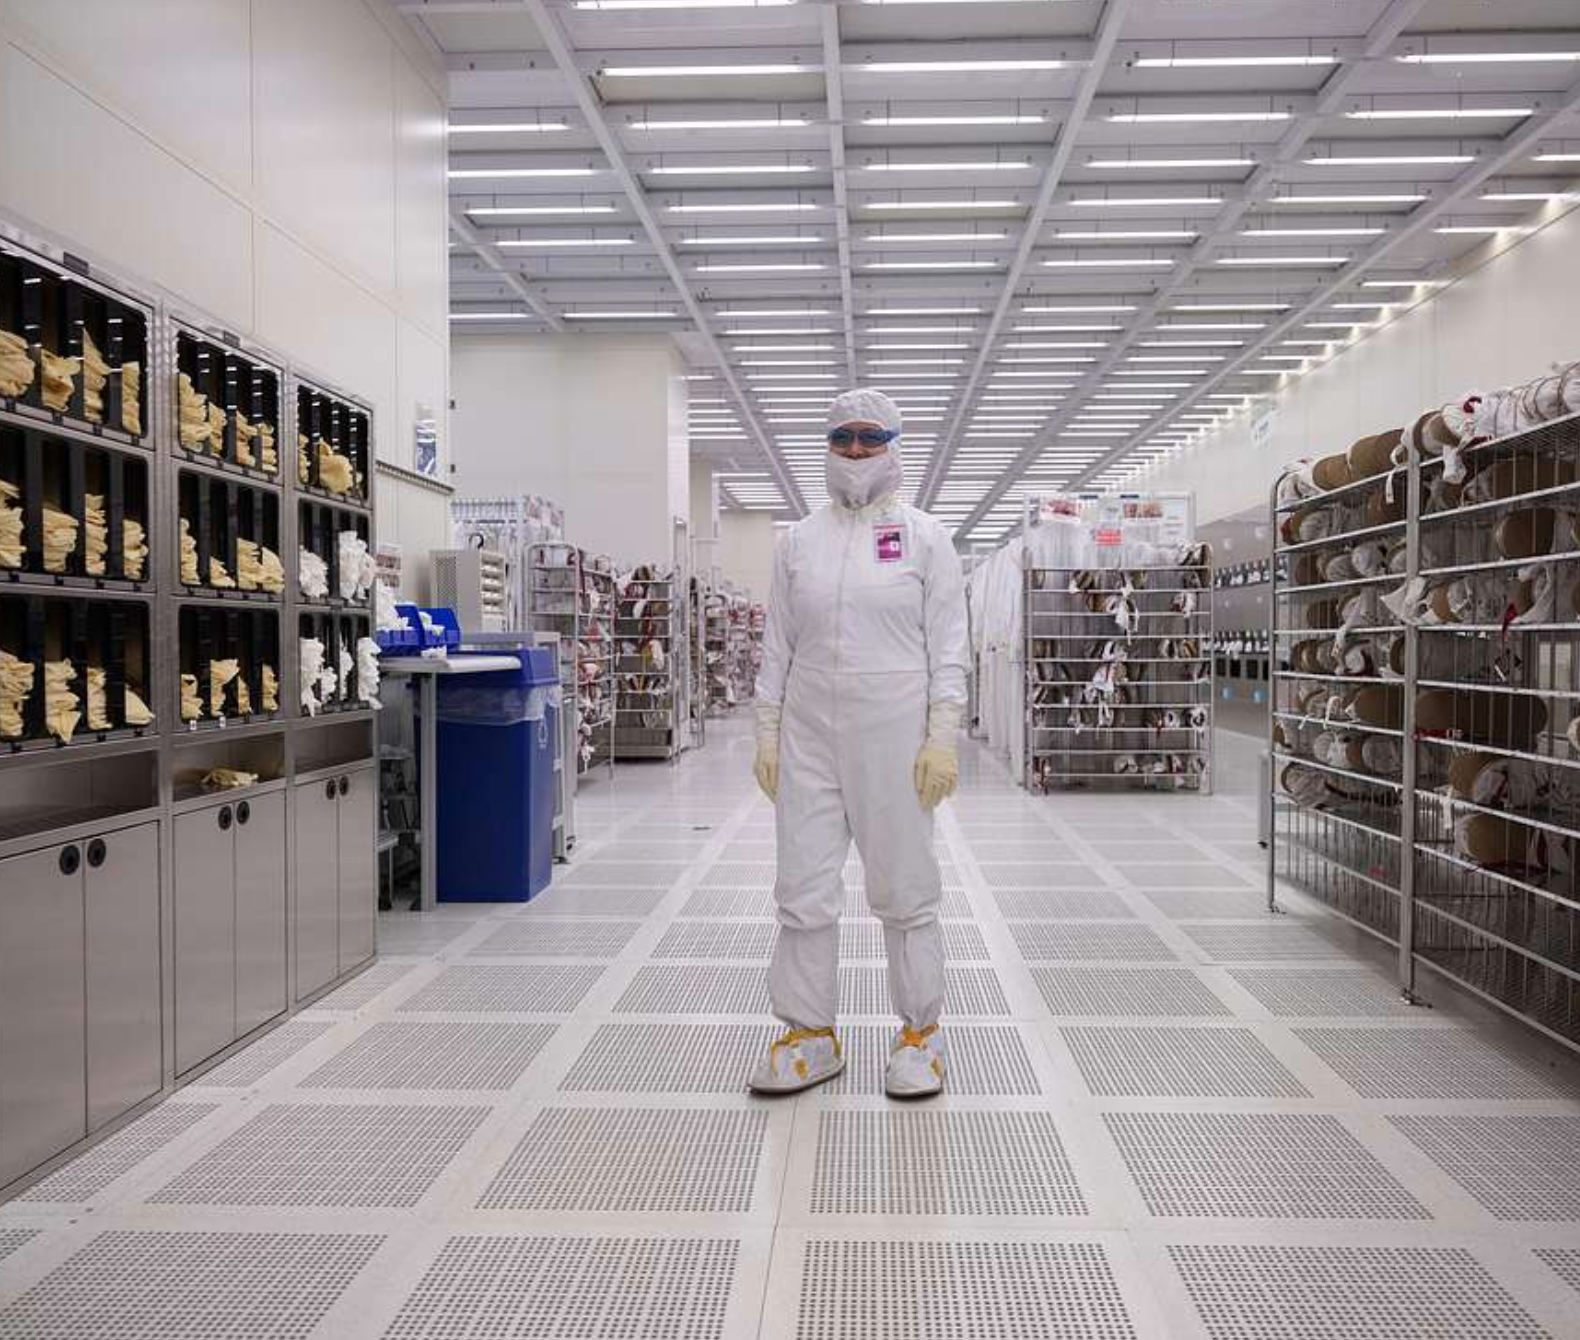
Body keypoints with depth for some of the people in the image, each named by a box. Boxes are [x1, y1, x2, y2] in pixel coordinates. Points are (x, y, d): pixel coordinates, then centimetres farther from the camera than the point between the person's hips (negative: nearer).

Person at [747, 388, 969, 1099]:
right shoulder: (798, 540, 10)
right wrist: (767, 733, 6)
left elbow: (948, 647, -1)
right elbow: (778, 645, 10)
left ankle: (920, 1032, 20)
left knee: (905, 889, 5)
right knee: (803, 889, 6)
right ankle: (811, 1035, 19)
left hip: (894, 736, -3)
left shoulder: (924, 536, 2)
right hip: (809, 738, 3)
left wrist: (942, 739, -8)